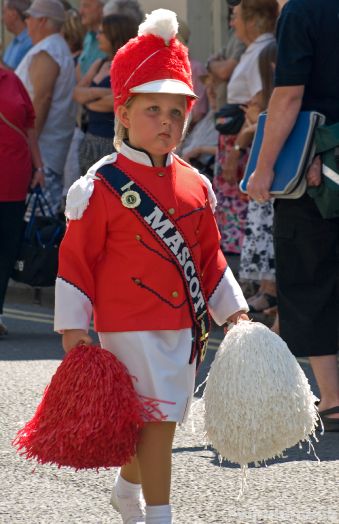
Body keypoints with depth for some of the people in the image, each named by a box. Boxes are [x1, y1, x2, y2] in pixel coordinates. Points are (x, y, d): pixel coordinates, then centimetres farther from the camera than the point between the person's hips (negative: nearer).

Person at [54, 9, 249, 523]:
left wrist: (233, 310, 15)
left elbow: (209, 255, 18)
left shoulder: (194, 185, 8)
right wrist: (73, 326, -7)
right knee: (158, 415, -10)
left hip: (182, 324, 6)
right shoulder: (101, 187, -9)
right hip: (129, 326, -6)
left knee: (157, 415, 16)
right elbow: (76, 258, -6)